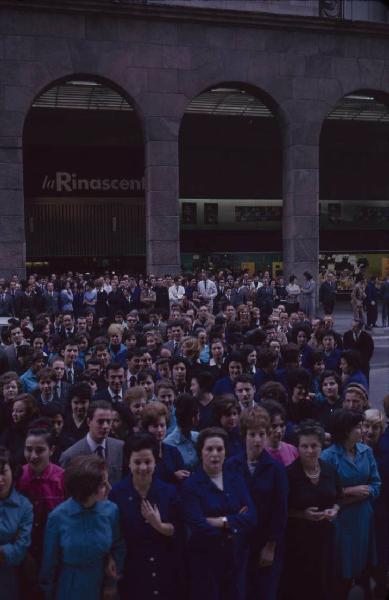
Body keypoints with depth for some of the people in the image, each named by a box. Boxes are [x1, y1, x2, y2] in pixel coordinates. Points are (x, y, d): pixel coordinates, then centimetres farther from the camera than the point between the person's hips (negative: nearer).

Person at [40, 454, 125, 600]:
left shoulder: (111, 510, -15)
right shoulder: (58, 516, -19)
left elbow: (118, 547, 1)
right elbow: (50, 560, -6)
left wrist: (111, 582, -2)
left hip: (101, 586, 2)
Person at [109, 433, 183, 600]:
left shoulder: (169, 491, -3)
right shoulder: (116, 493, -6)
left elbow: (178, 531, -2)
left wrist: (159, 525, -18)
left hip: (165, 571, 1)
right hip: (130, 571, -1)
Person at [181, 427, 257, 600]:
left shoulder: (236, 480, 5)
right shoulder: (190, 485, -9)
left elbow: (252, 518, -5)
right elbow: (198, 526, -19)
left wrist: (222, 521, -16)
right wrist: (235, 523, -9)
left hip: (236, 557, 4)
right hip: (205, 559, -4)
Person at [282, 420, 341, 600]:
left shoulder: (330, 470, 0)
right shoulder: (289, 473, -14)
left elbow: (337, 499, 14)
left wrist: (334, 510, -6)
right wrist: (303, 514, -20)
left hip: (325, 534, 4)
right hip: (297, 537, -4)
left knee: (324, 583, 13)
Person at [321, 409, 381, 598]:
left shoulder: (366, 451, -1)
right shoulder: (328, 456, -15)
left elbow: (375, 485, -2)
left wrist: (350, 498, -13)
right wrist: (351, 491, -12)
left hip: (364, 517, 4)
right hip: (340, 519, -4)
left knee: (364, 565, 15)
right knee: (342, 568, 9)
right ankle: (340, 595, 28)